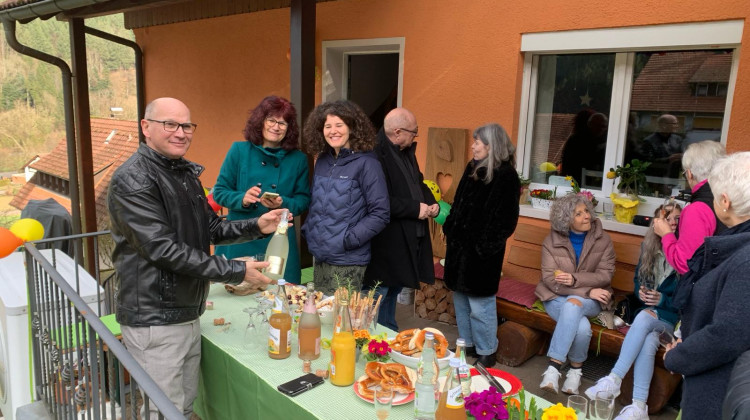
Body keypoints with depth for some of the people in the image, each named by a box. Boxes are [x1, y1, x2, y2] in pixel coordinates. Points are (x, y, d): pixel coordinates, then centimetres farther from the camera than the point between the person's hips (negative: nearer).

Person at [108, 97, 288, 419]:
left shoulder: (186, 173, 12)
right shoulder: (133, 180, -16)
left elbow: (210, 228, 17)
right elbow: (165, 249, -24)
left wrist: (257, 226, 0)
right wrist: (236, 272, -22)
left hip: (188, 313, 8)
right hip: (155, 320, -8)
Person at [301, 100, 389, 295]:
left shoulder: (366, 163, -11)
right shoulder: (323, 161, 8)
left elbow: (380, 213, -13)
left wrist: (350, 239, -17)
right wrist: (308, 231, 7)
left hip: (348, 263, -6)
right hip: (320, 258, 6)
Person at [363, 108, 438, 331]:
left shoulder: (407, 152, 10)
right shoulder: (377, 154, -21)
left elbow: (418, 183, 22)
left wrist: (431, 203, 2)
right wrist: (416, 209, -20)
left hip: (407, 242, 10)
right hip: (385, 243, -10)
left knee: (393, 293, 22)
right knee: (378, 298, 3)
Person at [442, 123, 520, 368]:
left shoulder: (506, 176, -14)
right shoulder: (472, 168, 9)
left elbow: (506, 219, -15)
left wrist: (486, 247, -16)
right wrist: (449, 228, 8)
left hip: (481, 252, -8)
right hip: (460, 245, 8)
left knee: (479, 306, 2)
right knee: (461, 300, 18)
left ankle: (486, 353, 21)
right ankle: (467, 344, 34)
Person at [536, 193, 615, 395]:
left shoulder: (602, 240, 0)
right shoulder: (551, 241, -4)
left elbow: (605, 275, -6)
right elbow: (549, 279, -11)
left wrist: (575, 279, -23)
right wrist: (588, 291, -18)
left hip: (589, 299, 1)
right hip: (557, 297, 0)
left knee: (572, 304, -35)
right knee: (582, 327, -32)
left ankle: (554, 367, -34)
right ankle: (575, 370, -12)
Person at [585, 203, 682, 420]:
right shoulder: (650, 247, 9)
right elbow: (638, 278, 20)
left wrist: (663, 300, -15)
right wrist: (640, 292, -1)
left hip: (672, 315, -3)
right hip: (648, 310, 3)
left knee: (645, 317, -36)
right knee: (648, 341, -30)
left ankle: (614, 379, -37)